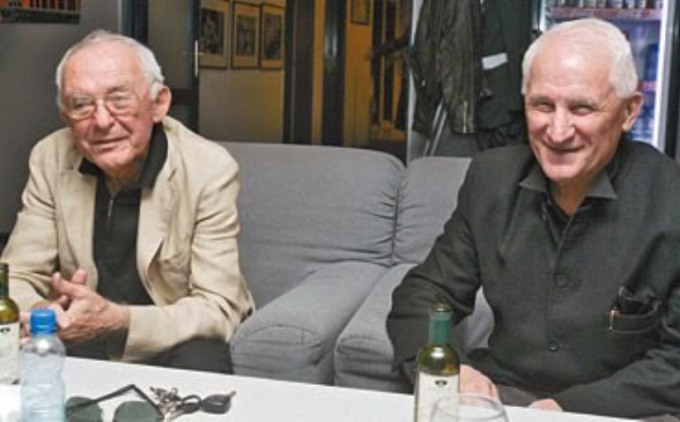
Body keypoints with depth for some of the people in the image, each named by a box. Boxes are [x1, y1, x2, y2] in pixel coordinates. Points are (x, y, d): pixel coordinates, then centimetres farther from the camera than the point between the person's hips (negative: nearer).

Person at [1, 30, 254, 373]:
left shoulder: (210, 170, -16)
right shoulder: (49, 160, -6)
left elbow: (219, 309, -19)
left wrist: (117, 320, -35)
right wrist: (41, 316, -29)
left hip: (175, 342, -2)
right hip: (76, 339, 2)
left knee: (199, 363, -33)